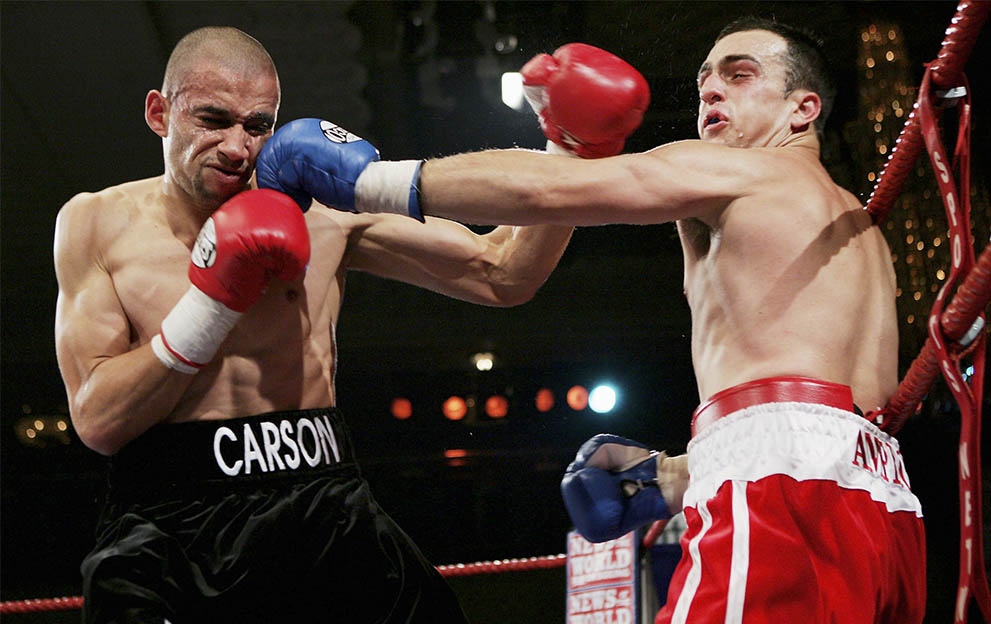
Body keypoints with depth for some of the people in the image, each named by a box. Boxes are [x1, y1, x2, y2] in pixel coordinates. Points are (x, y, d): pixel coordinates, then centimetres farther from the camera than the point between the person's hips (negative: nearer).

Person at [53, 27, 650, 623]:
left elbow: (500, 276, 6)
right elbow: (99, 421, -3)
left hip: (320, 513, 2)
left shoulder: (322, 211, 5)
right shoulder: (98, 223, 4)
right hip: (164, 527, -1)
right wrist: (213, 299, -12)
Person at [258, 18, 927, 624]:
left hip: (791, 495, -9)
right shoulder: (860, 227, 34)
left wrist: (371, 180, 6)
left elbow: (544, 188, 1)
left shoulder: (738, 172, 9)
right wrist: (670, 479, 29)